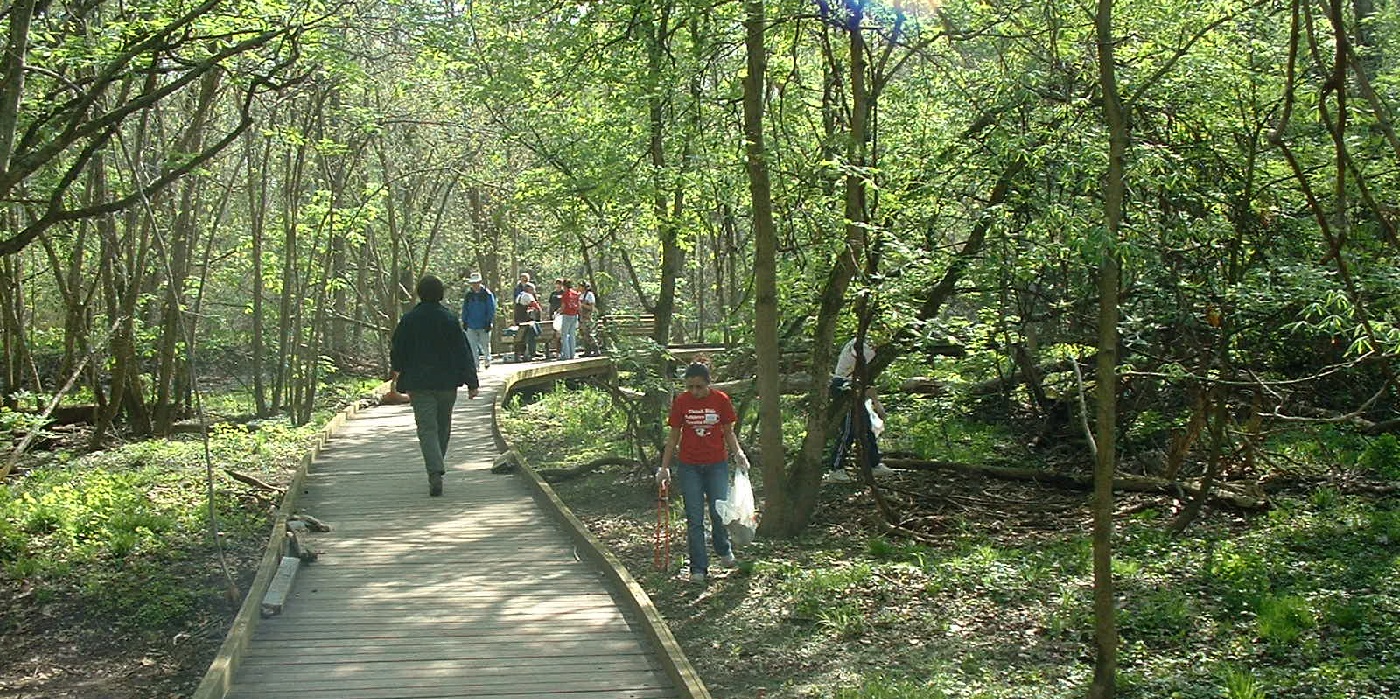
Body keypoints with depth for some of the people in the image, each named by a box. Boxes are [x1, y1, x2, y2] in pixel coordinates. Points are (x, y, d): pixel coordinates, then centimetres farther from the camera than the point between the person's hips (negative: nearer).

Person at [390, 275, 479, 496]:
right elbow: (463, 351, -6)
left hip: (418, 383, -1)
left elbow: (397, 351, 7)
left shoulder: (408, 320, -3)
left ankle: (435, 473, -22)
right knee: (443, 426, 18)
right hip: (447, 382, 1)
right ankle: (436, 467, 30)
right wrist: (471, 382, -2)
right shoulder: (449, 318, -6)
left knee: (427, 429, -5)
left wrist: (398, 371, 27)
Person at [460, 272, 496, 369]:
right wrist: (464, 321, 6)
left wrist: (489, 323, -9)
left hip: (484, 325, -3)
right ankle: (474, 365, 2)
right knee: (472, 346, -1)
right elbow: (465, 309, 14)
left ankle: (488, 360, 36)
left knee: (485, 345, 10)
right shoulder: (469, 295, 7)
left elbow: (492, 309, -4)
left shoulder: (487, 294, -5)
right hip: (471, 326, 3)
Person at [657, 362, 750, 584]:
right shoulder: (681, 402, -4)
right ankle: (698, 568, 8)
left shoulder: (721, 400, -5)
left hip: (717, 464, 0)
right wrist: (664, 467, 1)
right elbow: (673, 436, 4)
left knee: (719, 512, -2)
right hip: (689, 466, 0)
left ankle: (724, 550, 29)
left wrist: (738, 453, -12)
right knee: (694, 519, 1)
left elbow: (728, 432, 5)